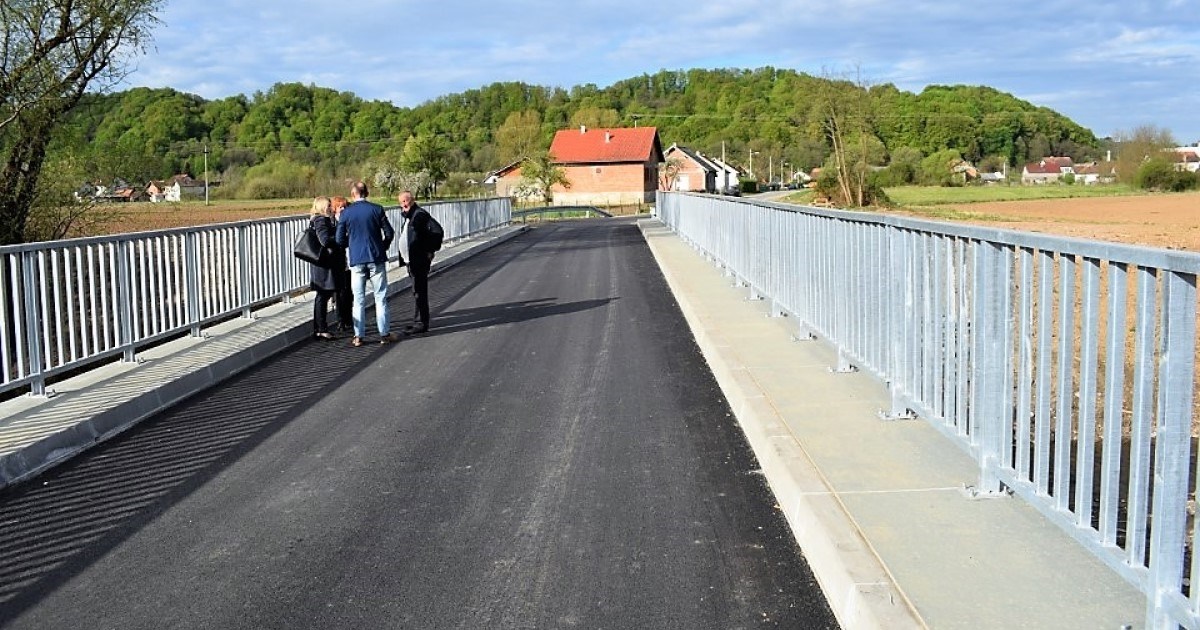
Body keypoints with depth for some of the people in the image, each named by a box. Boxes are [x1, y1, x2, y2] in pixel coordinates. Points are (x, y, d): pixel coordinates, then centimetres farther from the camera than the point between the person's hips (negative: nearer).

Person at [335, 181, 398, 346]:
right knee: (380, 297, 6)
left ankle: (358, 336, 9)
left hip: (356, 260, 1)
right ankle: (384, 334, 8)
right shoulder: (376, 209, -4)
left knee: (358, 299, 7)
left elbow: (340, 239, 1)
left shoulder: (346, 213, -2)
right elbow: (389, 233, -2)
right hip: (376, 258, -1)